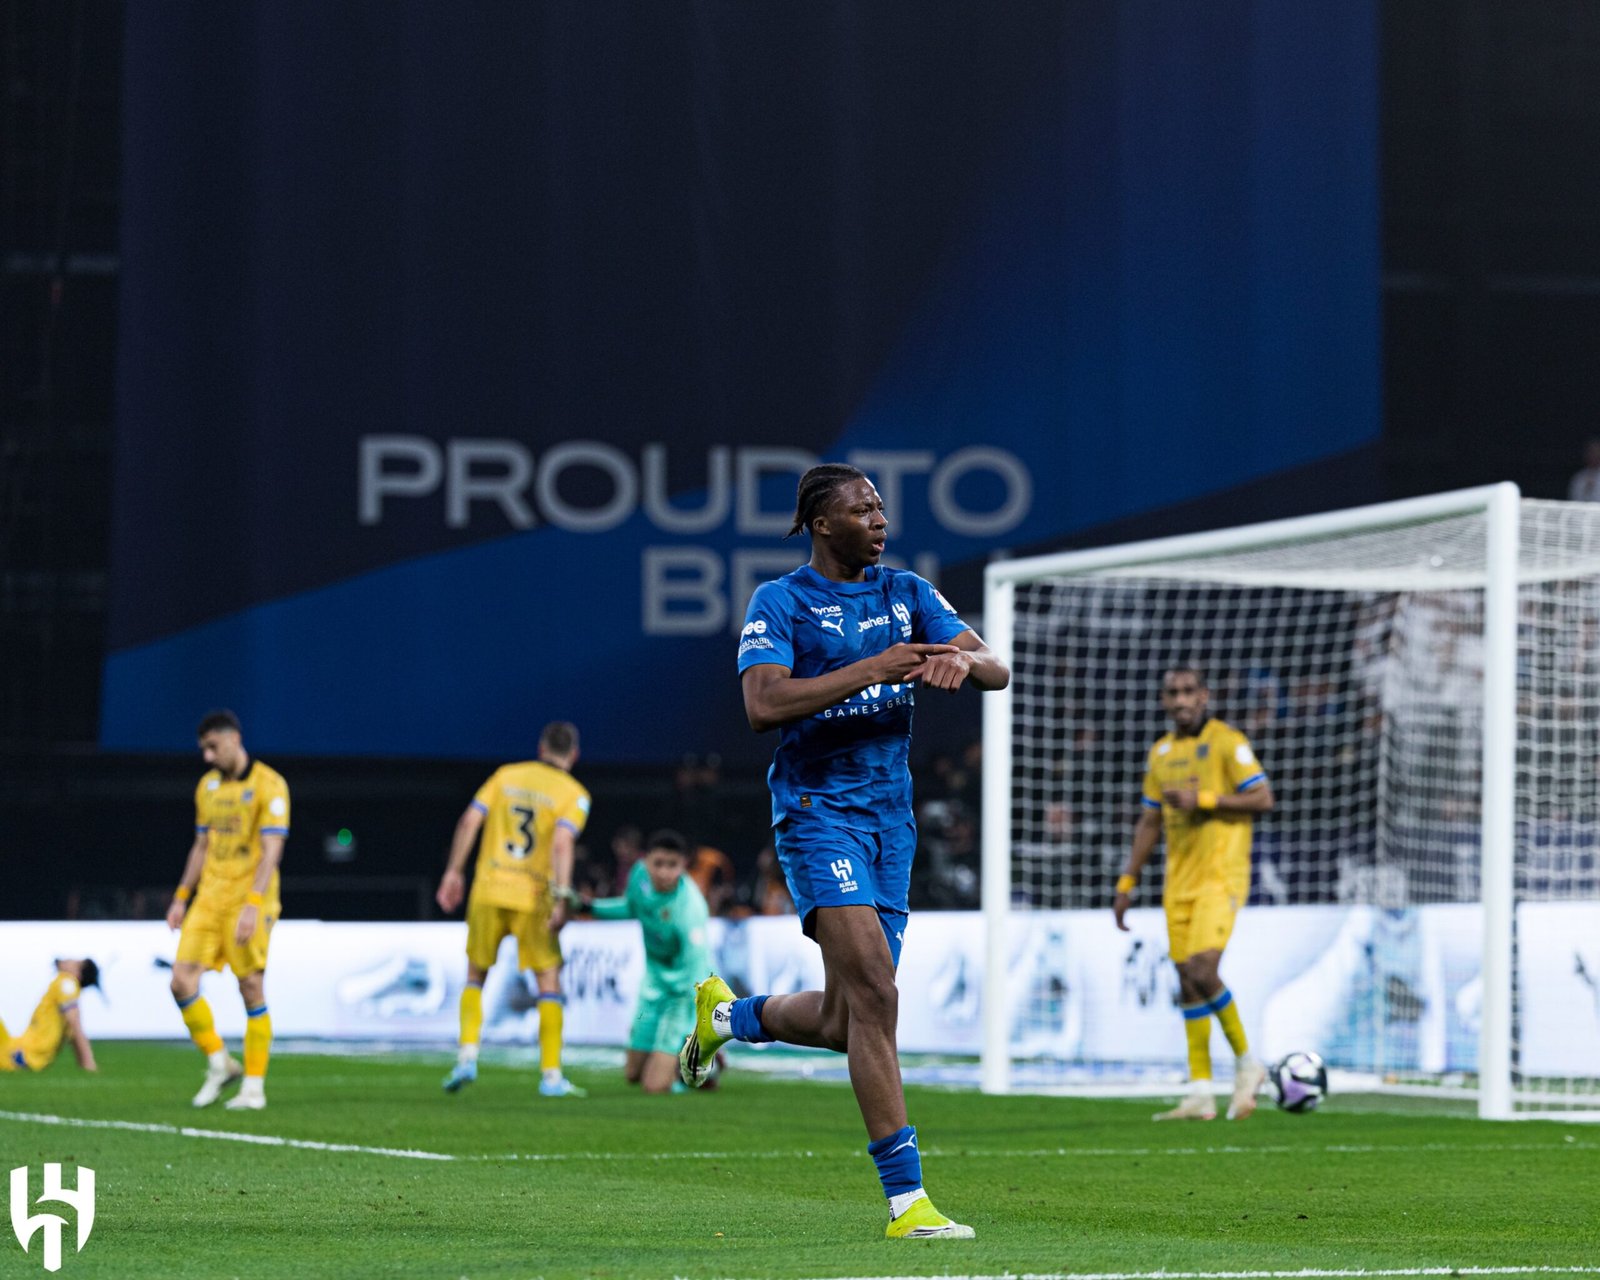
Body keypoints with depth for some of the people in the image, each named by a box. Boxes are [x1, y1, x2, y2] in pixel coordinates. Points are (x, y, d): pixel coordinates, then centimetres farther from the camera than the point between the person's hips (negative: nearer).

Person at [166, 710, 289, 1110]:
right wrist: (181, 897, 17)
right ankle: (218, 1065, 12)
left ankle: (254, 1086, 3)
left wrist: (253, 904, -24)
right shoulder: (208, 786, 13)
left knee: (252, 989, -5)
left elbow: (271, 851, -15)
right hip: (209, 897, 6)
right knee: (182, 980, -5)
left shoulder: (269, 785, -9)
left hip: (248, 901, -6)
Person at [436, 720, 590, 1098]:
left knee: (475, 976, 17)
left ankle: (467, 1055, 1)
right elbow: (562, 843, -16)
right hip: (533, 897, -3)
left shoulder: (507, 775, 10)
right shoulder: (574, 794, 0)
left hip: (488, 892, 3)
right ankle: (551, 1076, 0)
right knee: (549, 981, 5)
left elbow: (470, 820, 3)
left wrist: (454, 872, 8)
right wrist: (561, 898, -20)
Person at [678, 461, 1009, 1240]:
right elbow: (763, 705, -19)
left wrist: (962, 659, -20)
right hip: (817, 809, -6)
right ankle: (905, 1199, -19)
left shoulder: (906, 593, 11)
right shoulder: (780, 604, -4)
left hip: (890, 814, 6)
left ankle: (729, 1015, 40)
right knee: (874, 993, -20)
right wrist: (874, 669, -23)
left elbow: (996, 672, 4)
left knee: (843, 1023, 8)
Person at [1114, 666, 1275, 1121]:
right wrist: (1126, 883, 17)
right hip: (1179, 881, 6)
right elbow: (1150, 822, 20)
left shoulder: (1227, 742, -5)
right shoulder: (1161, 752, 14)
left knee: (1203, 972, -20)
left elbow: (1262, 798, -11)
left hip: (1221, 875, -6)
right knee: (1188, 983, 3)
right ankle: (1201, 1095, 5)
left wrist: (1203, 799, -17)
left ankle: (1246, 1062, -1)